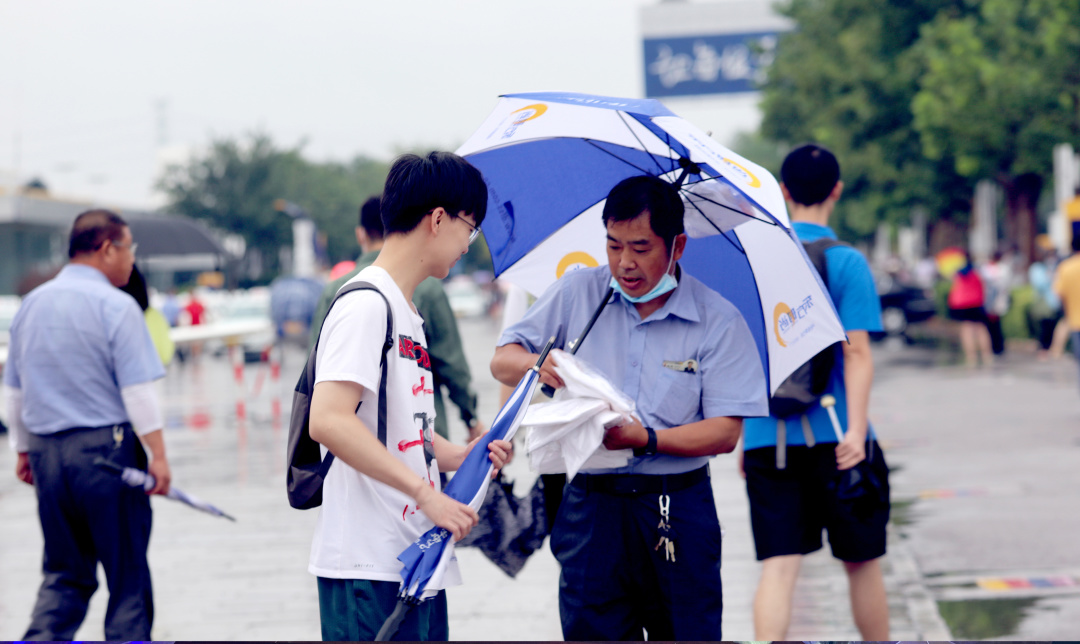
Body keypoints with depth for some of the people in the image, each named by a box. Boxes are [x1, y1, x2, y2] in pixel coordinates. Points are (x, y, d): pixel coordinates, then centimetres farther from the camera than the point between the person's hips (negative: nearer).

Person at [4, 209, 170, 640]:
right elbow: (138, 390, -13)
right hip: (105, 445, -6)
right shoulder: (115, 306, -10)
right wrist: (157, 455, -10)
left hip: (46, 451, 6)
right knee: (128, 573, 5)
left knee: (64, 573, 12)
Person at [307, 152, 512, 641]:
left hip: (415, 563, 10)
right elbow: (328, 421, -23)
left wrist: (459, 455, 11)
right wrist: (425, 492, -23)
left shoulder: (407, 312, 21)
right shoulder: (365, 305, -11)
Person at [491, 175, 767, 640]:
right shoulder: (577, 293, 6)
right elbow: (502, 361, 7)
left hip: (678, 512, -2)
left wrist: (647, 439, -22)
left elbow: (726, 432, -7)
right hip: (591, 508, 2)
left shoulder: (718, 320, -2)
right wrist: (538, 365, -16)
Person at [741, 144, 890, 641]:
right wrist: (856, 432, -15)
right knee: (862, 563, 13)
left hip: (767, 436, 3)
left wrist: (743, 435, 19)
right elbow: (857, 353, -13)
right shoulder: (846, 262, -4)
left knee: (777, 567, -2)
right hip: (833, 439, -2)